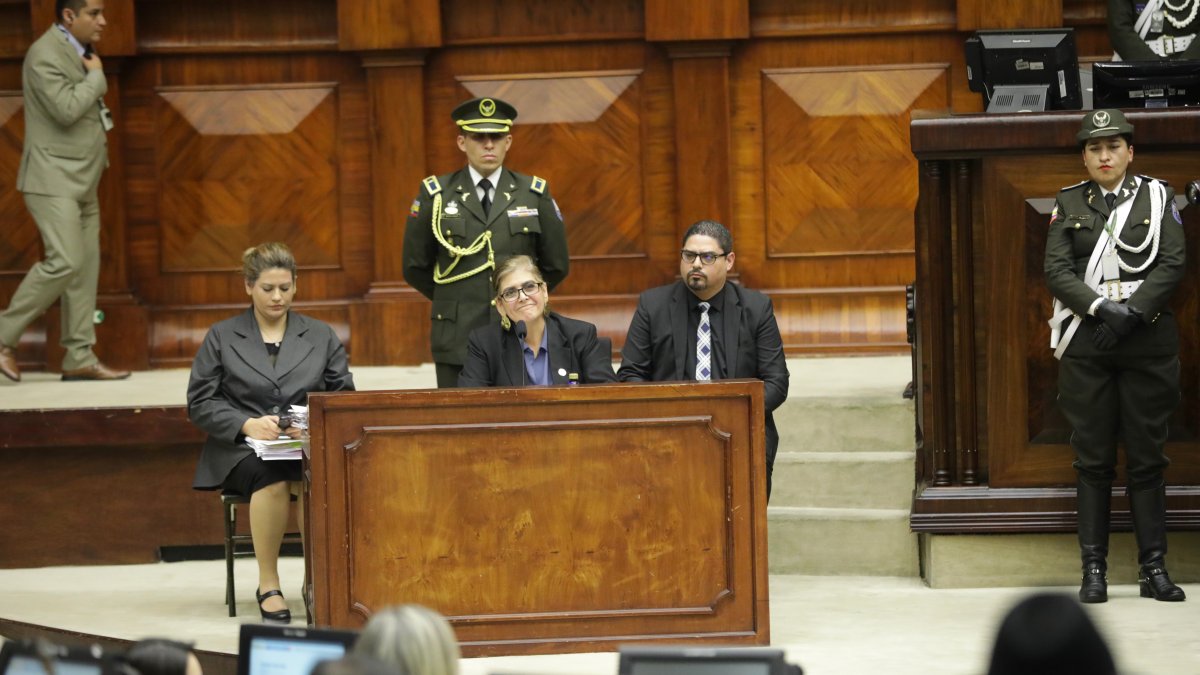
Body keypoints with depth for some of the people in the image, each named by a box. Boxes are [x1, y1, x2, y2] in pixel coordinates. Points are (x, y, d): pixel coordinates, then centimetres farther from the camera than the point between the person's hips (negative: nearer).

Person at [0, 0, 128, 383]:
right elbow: (66, 109, -25)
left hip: (82, 180, 10)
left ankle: (79, 359, 6)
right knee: (65, 261, -19)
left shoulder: (79, 53, 16)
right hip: (53, 179, -10)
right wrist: (96, 76, -12)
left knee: (86, 268, 5)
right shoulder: (45, 54, -14)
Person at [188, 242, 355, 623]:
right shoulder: (222, 338, 13)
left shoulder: (321, 336, 18)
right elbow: (199, 403, 6)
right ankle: (268, 585, -27)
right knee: (271, 477, -38)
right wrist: (247, 424, -13)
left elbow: (344, 397, 12)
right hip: (241, 450, -1)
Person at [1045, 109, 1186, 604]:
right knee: (1093, 460, 1)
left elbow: (1173, 264, -2)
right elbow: (1056, 271, 0)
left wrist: (1133, 312, -14)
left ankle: (1154, 568, 5)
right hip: (1086, 345, 1)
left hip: (1147, 342, -1)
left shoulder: (1157, 197, 6)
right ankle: (1093, 569, 4)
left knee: (1147, 458, 1)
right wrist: (1100, 308, -15)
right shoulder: (1068, 204, 8)